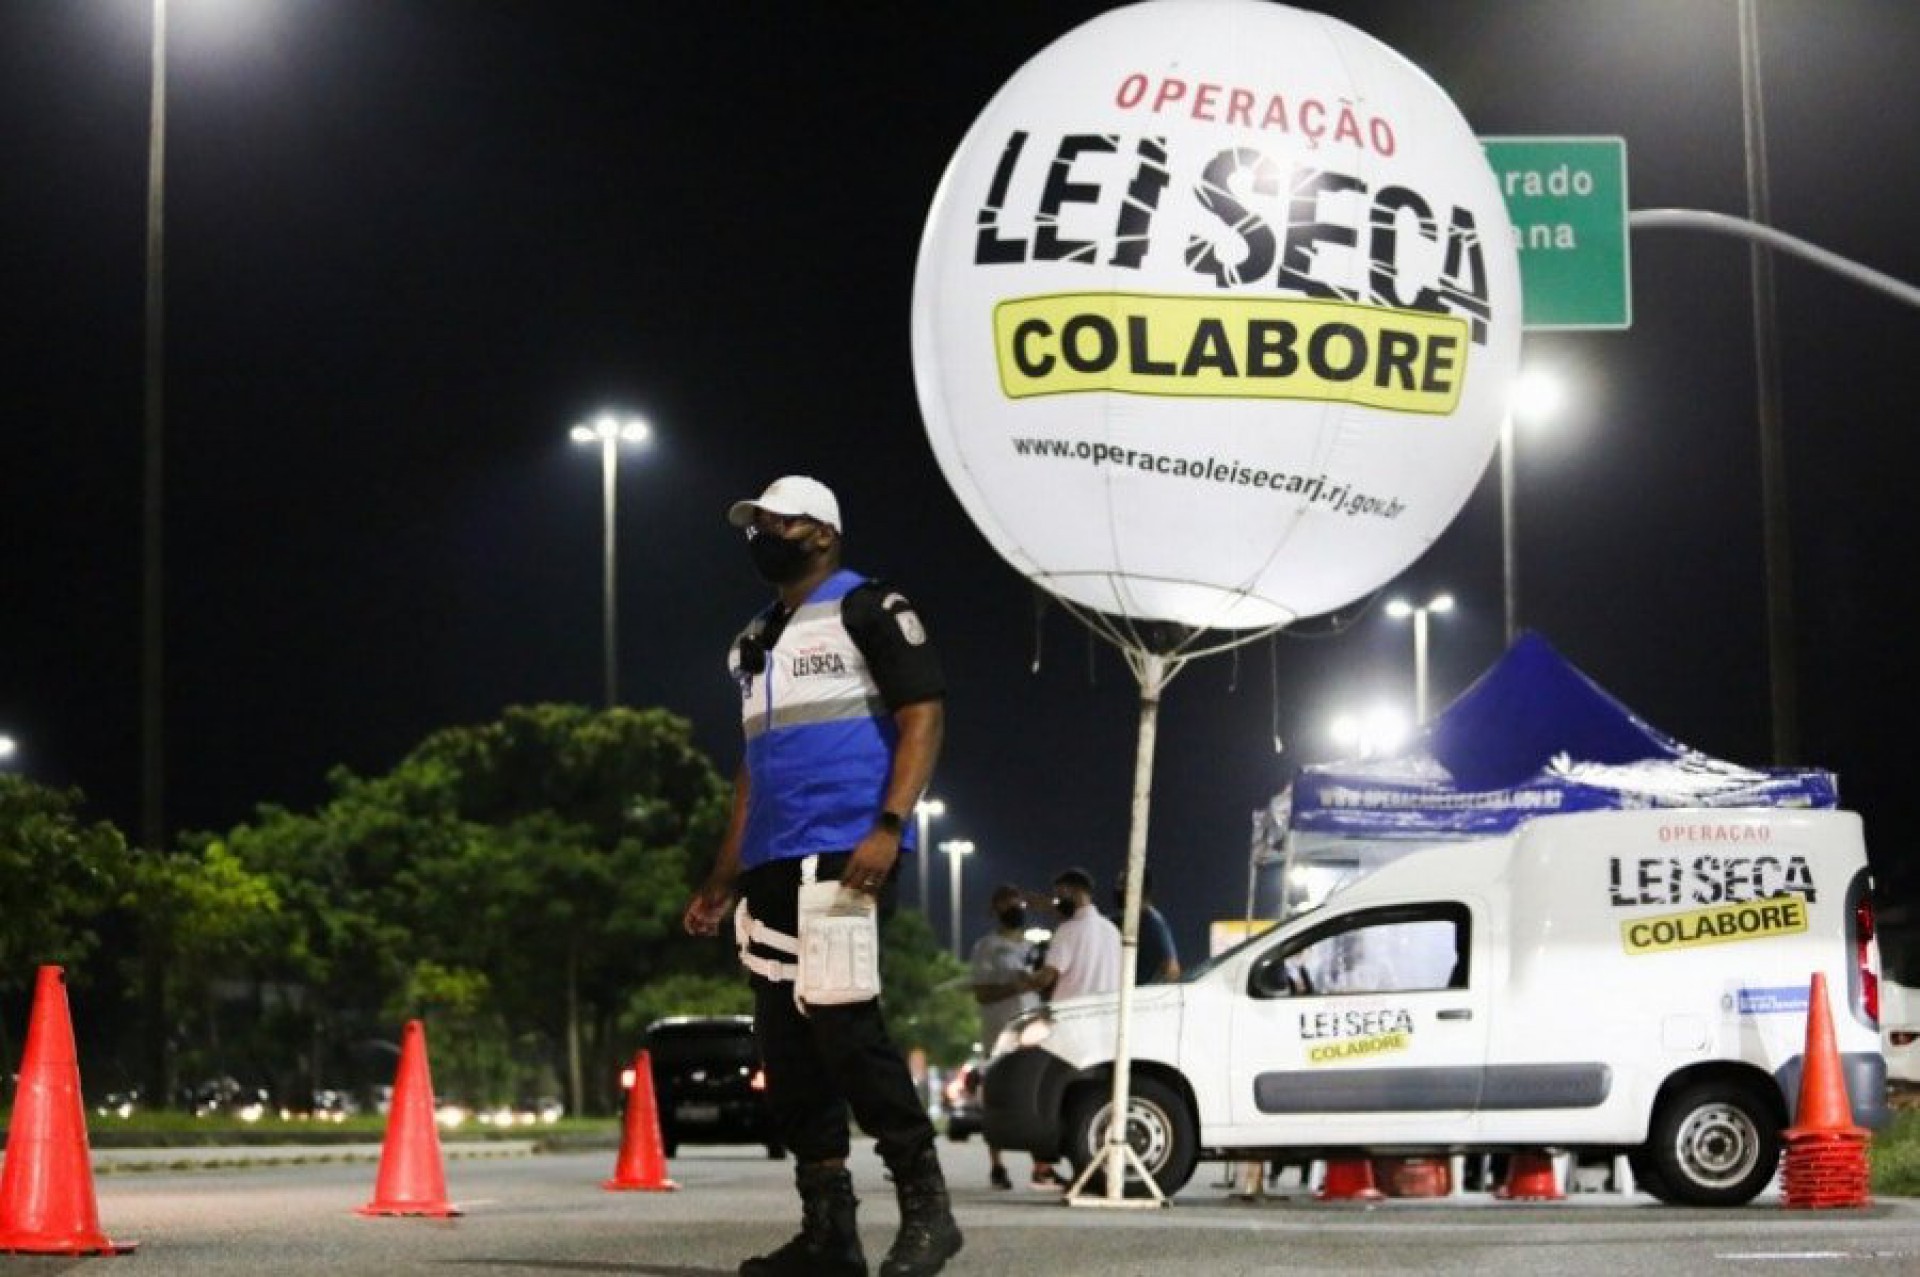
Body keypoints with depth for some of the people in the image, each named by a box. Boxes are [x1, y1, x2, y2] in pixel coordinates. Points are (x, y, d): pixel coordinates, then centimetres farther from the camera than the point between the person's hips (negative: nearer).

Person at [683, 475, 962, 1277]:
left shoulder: (868, 610, 0)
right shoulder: (755, 642, 23)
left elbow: (923, 716, -9)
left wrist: (888, 827, -21)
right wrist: (724, 881, 21)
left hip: (845, 853, -8)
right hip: (773, 864, 8)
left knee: (843, 1026, -15)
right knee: (786, 1044, 4)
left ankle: (925, 1205, -6)